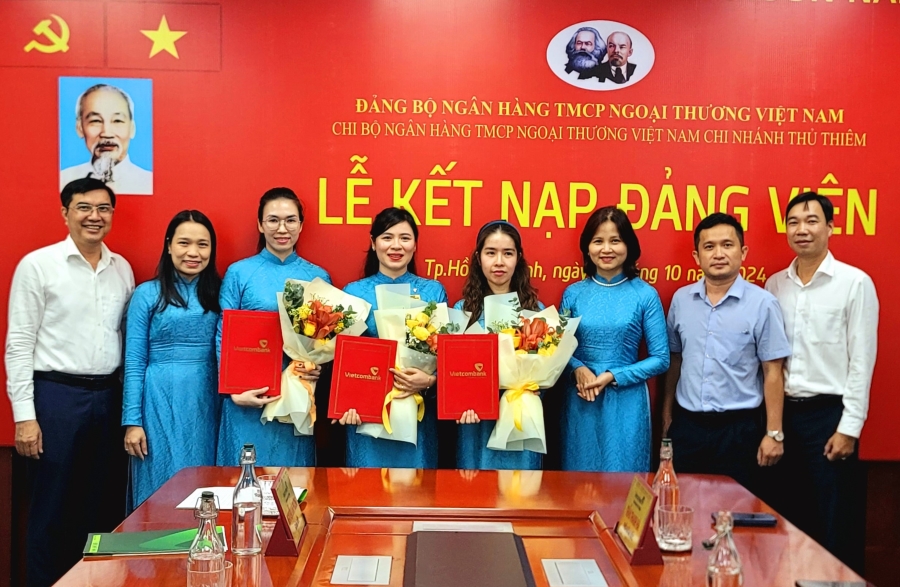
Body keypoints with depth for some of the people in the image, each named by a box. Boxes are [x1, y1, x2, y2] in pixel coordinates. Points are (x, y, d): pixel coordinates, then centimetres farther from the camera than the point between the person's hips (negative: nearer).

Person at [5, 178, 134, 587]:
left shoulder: (122, 269, 9)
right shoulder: (37, 265, -4)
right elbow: (19, 344, -6)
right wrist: (24, 415, -10)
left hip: (109, 396, 5)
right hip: (56, 395, -4)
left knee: (105, 503, 12)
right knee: (53, 507, 4)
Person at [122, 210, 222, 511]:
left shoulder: (217, 294, 8)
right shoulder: (147, 294, -2)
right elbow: (134, 362, -3)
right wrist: (132, 421, -7)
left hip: (205, 404, 3)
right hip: (160, 404, -3)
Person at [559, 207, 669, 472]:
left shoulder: (645, 295, -5)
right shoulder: (573, 293, 2)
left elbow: (661, 359, -3)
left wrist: (613, 377, -13)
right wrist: (577, 369, -12)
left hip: (626, 403, -2)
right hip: (580, 402, 2)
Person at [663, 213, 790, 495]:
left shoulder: (762, 303, -8)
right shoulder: (681, 300, 4)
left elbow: (772, 373, -6)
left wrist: (774, 433, -8)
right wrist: (667, 415, 12)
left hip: (739, 429, -3)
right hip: (686, 426, 3)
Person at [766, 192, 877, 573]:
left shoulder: (855, 283, -6)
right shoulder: (774, 285, 7)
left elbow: (862, 360, -8)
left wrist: (849, 427, -11)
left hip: (829, 413, -4)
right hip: (784, 412, 5)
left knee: (836, 523, 3)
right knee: (794, 517, 14)